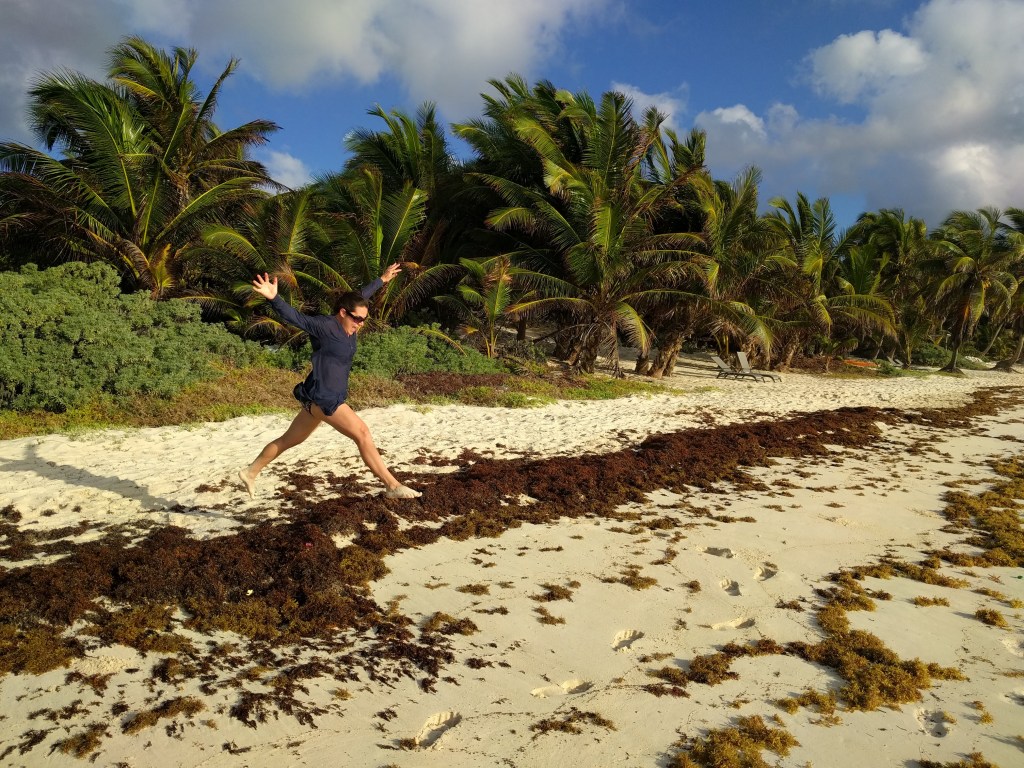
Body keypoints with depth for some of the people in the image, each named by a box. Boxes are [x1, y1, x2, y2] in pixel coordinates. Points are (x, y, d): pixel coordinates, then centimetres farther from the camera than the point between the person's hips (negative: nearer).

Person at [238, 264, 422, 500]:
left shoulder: (347, 324, 8)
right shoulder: (324, 325, -15)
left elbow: (362, 295, 24)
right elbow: (294, 317, -26)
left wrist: (382, 279, 37)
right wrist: (273, 298, -45)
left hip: (328, 397, 10)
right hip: (322, 397, -10)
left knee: (290, 439, 19)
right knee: (362, 433, -11)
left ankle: (250, 473, 31)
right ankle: (392, 486, -6)